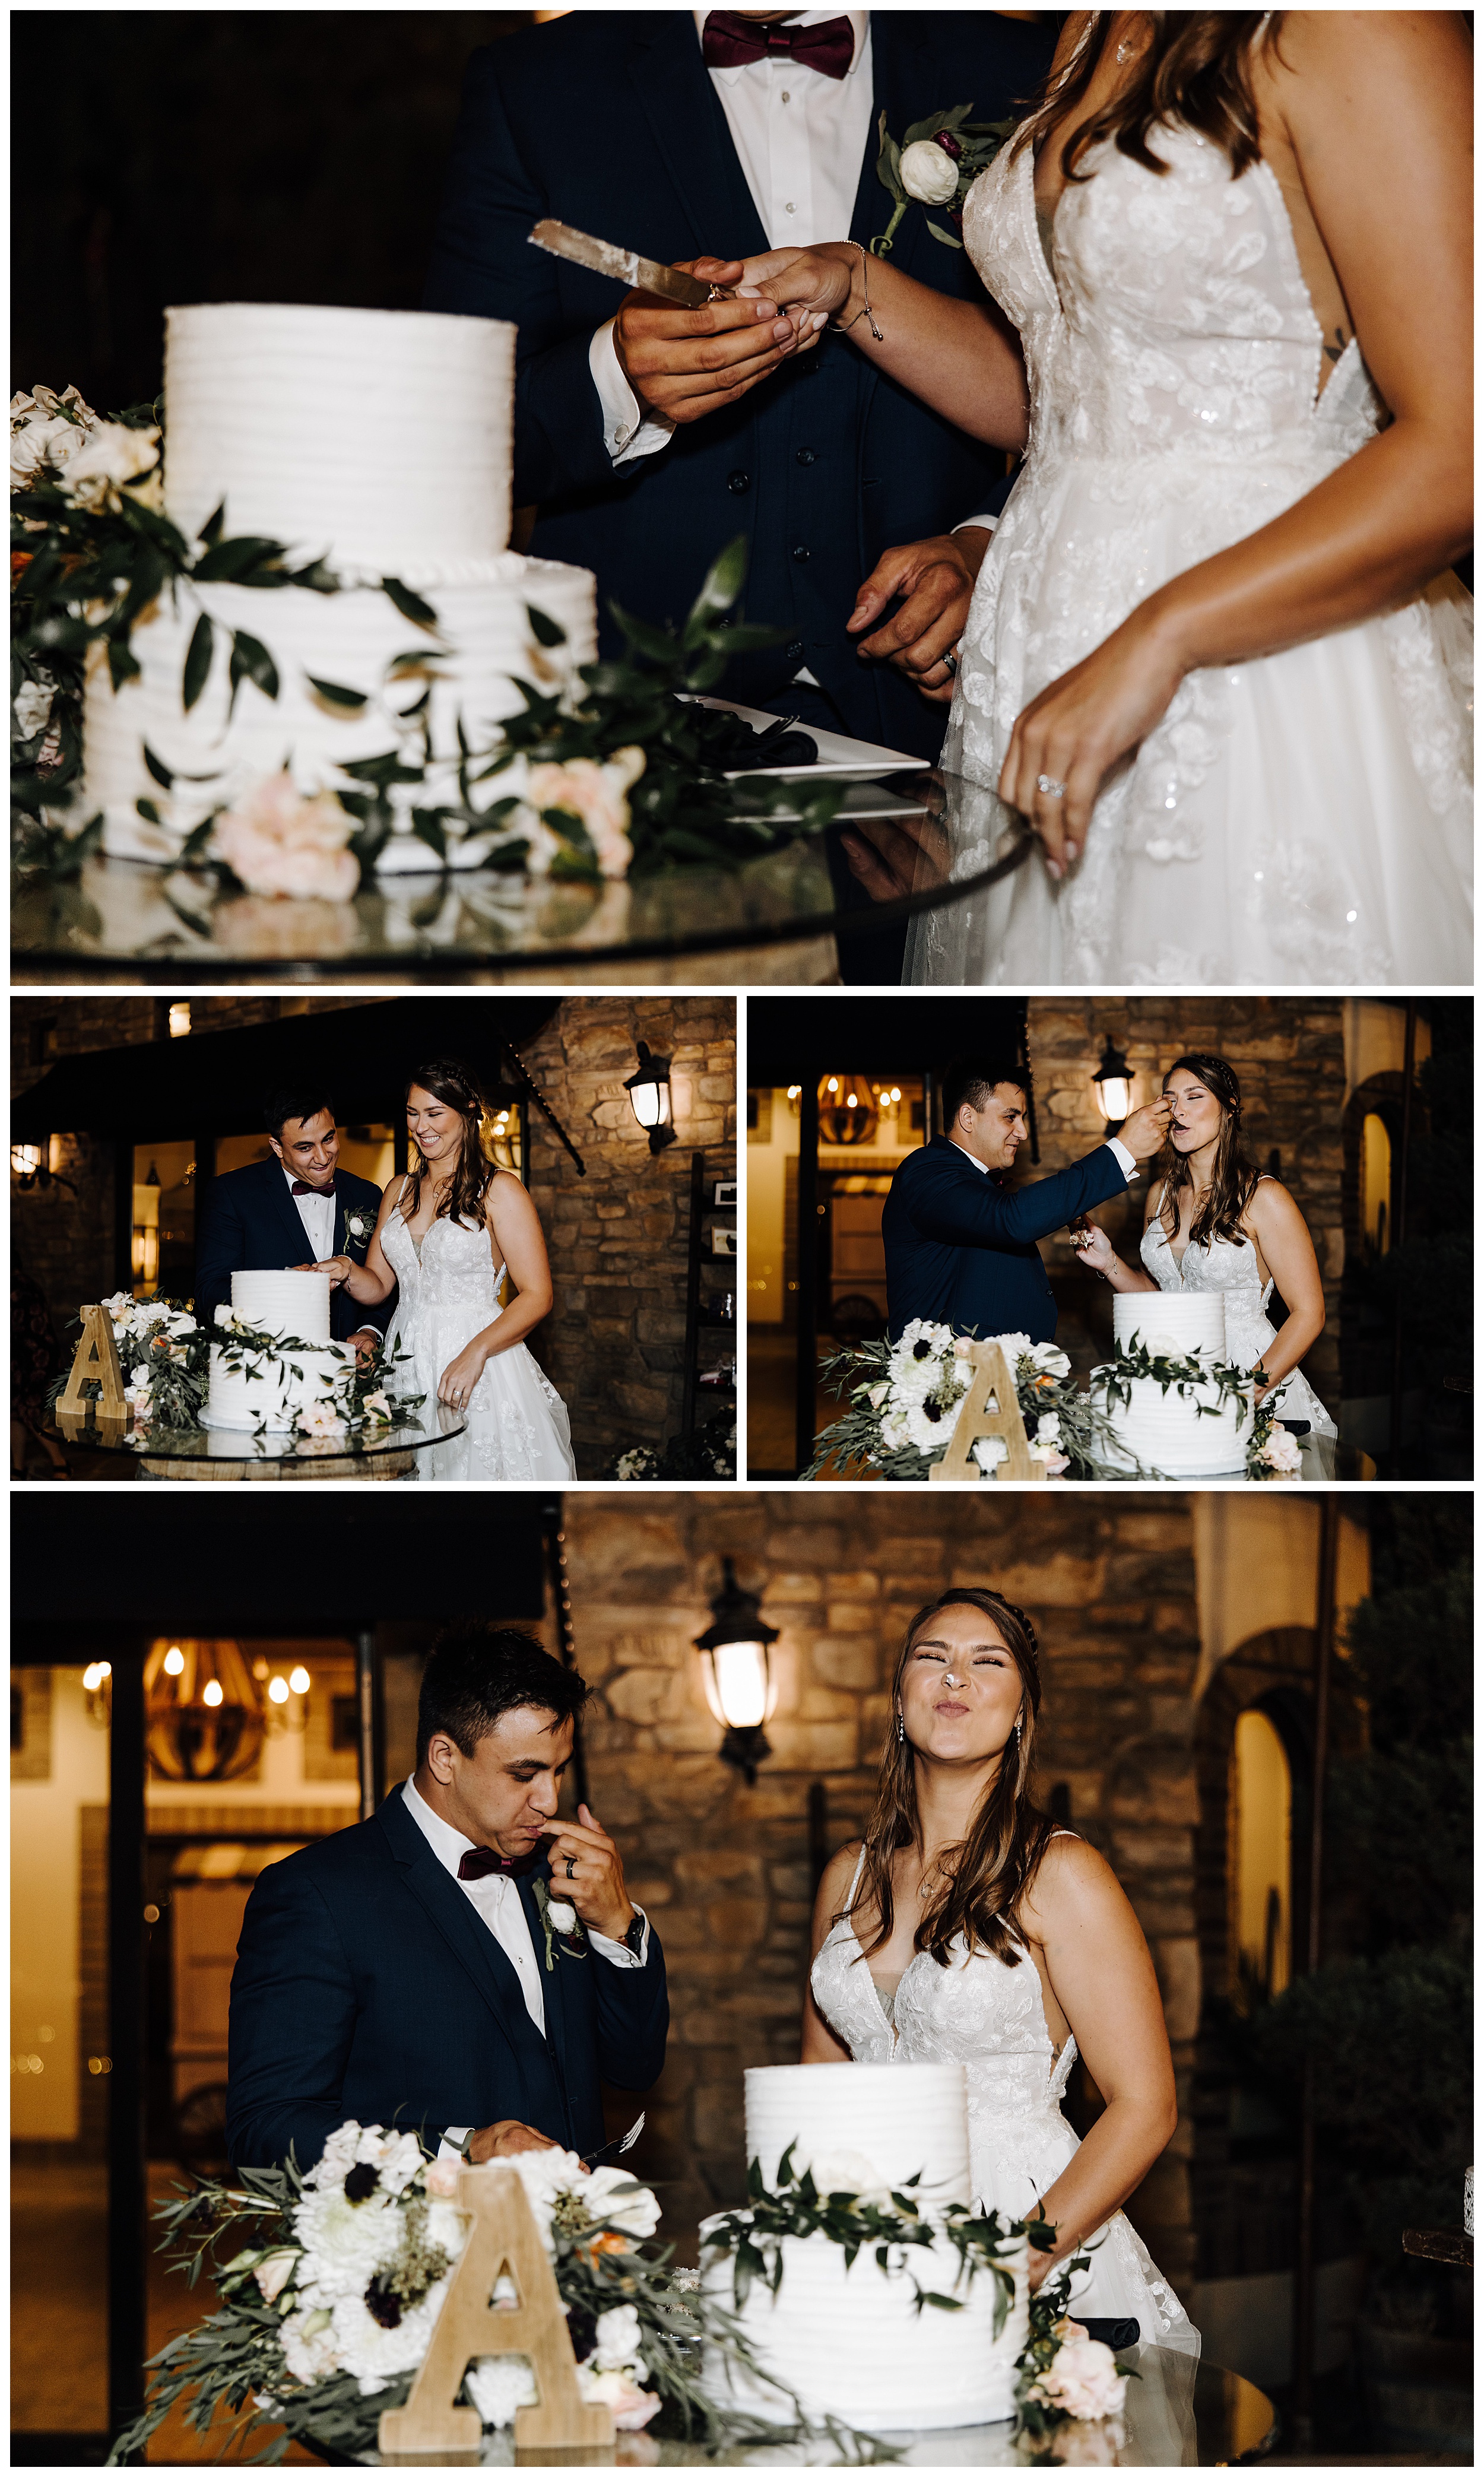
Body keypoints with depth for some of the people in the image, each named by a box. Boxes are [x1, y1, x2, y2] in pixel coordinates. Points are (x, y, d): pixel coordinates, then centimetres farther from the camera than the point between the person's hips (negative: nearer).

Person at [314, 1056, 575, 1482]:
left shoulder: (498, 1189, -7)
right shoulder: (399, 1191, 14)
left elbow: (537, 1296, -11)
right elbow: (379, 1285, 17)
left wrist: (475, 1353, -25)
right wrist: (347, 1271, -7)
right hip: (406, 1364, 5)